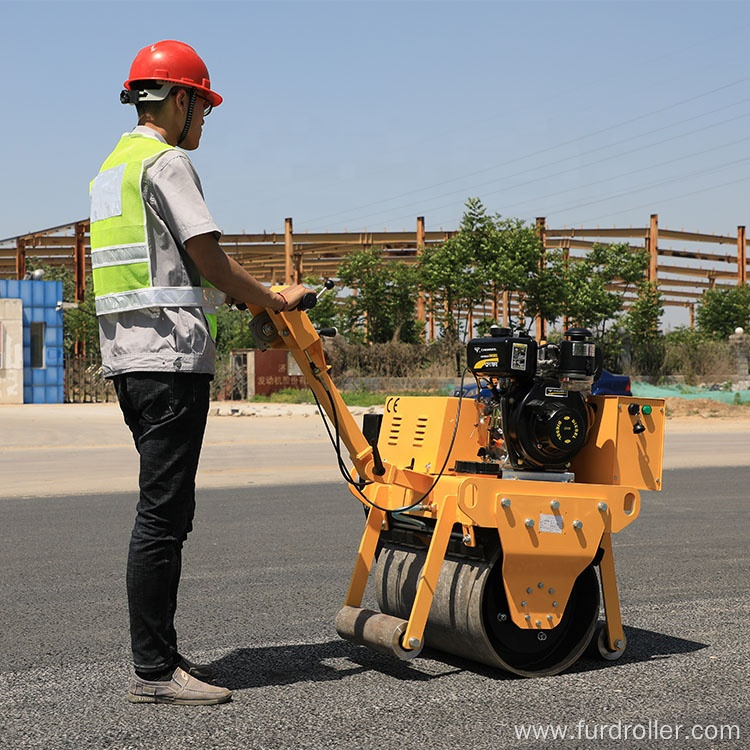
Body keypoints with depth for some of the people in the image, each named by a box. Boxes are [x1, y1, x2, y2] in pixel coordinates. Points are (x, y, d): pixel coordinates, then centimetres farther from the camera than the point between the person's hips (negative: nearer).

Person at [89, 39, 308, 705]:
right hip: (170, 357, -10)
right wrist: (275, 300, 3)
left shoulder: (110, 170, 23)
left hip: (127, 356, 10)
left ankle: (160, 654, 18)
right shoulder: (167, 162, -7)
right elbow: (211, 261, -11)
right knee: (163, 513, -8)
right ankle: (154, 671, -4)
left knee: (166, 509, 13)